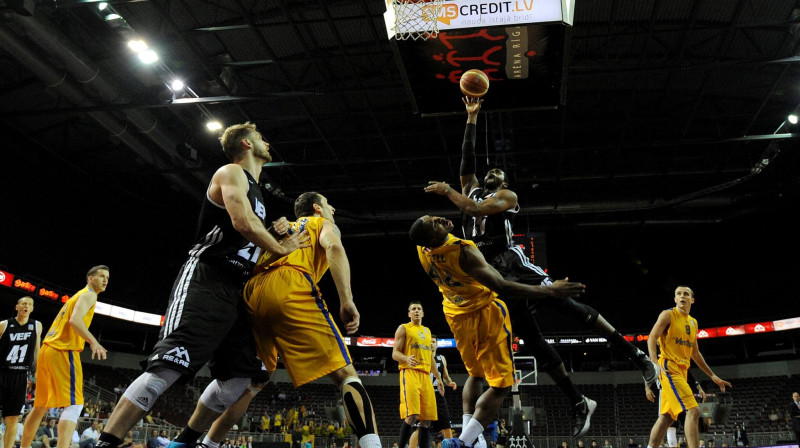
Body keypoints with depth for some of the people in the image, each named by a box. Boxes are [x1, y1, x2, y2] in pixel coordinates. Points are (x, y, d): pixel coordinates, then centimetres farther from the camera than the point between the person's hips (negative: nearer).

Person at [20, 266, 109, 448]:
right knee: (74, 404, -15)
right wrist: (93, 342, -30)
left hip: (47, 350, 10)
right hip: (63, 352, -10)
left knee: (41, 406, 18)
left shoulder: (77, 296, 26)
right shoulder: (89, 295, -3)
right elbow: (75, 320, -20)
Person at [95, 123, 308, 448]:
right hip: (204, 283, -9)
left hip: (234, 293, 10)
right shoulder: (231, 173, -1)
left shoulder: (255, 190, 27)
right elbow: (243, 223, -19)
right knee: (168, 367, -21)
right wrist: (281, 247, -5)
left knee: (237, 378, 4)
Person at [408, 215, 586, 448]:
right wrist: (550, 290, -34)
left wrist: (447, 228, 9)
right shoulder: (463, 252, -33)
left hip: (456, 315, 7)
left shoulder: (422, 250, -12)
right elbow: (502, 288, -37)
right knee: (500, 385, 1)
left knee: (476, 375, 27)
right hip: (485, 315, -7)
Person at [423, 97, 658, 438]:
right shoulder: (470, 189, 24)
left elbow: (477, 210, -11)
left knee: (568, 306, -15)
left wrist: (447, 191, -4)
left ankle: (636, 355, -8)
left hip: (511, 263, -4)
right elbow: (467, 157, 14)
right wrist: (471, 118, 15)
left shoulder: (507, 197, 7)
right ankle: (579, 404, 4)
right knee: (531, 338, 0)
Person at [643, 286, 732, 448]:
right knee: (693, 411, -18)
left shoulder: (693, 323, 18)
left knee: (666, 418, 8)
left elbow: (695, 353, 26)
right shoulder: (668, 315, -4)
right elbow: (652, 338, -14)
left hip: (681, 371, 8)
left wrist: (713, 376, 24)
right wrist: (655, 364, -30)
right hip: (668, 368, -8)